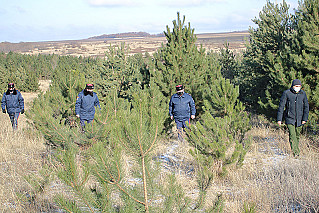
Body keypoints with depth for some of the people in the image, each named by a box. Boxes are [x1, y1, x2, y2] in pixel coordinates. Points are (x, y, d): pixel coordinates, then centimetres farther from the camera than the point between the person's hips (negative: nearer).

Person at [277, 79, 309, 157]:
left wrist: (305, 118, -3)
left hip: (299, 119, 3)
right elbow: (281, 106, -5)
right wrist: (279, 119, -7)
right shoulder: (286, 93, -7)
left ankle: (296, 150, 28)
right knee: (292, 135, -14)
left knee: (297, 135, 11)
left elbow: (306, 107, 6)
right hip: (290, 118, -3)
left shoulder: (303, 94, 2)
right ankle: (295, 152, -17)